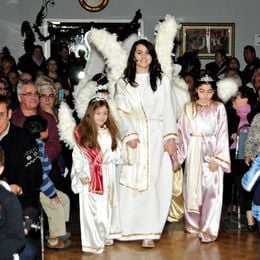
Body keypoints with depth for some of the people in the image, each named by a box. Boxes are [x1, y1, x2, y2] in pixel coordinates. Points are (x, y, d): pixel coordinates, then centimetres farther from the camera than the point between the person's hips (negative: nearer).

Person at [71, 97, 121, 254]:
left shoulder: (110, 132, 7)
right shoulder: (83, 133, -6)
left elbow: (117, 153, 8)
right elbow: (77, 156, -7)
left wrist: (109, 156, -11)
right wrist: (81, 174, -13)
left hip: (108, 177, 5)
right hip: (90, 177, -4)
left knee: (108, 206, 12)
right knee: (92, 208, -3)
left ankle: (106, 235, 28)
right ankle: (94, 242, 5)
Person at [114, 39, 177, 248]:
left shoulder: (162, 80, 11)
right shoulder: (123, 83, 11)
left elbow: (168, 111, 5)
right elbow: (121, 113, 2)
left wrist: (170, 137, -5)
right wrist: (129, 135, -12)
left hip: (157, 137, 0)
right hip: (134, 137, 0)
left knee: (154, 183, -4)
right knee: (133, 183, -2)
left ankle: (149, 230, -2)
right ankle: (134, 227, 4)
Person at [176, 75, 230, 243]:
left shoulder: (219, 108, -1)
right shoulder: (189, 108, 5)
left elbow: (222, 134, -4)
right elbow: (183, 133, 7)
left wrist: (216, 158, -11)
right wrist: (178, 154, 0)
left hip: (212, 151, -2)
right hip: (194, 152, 2)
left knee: (211, 190, -5)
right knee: (192, 189, 8)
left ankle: (208, 230, 1)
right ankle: (193, 225, 22)